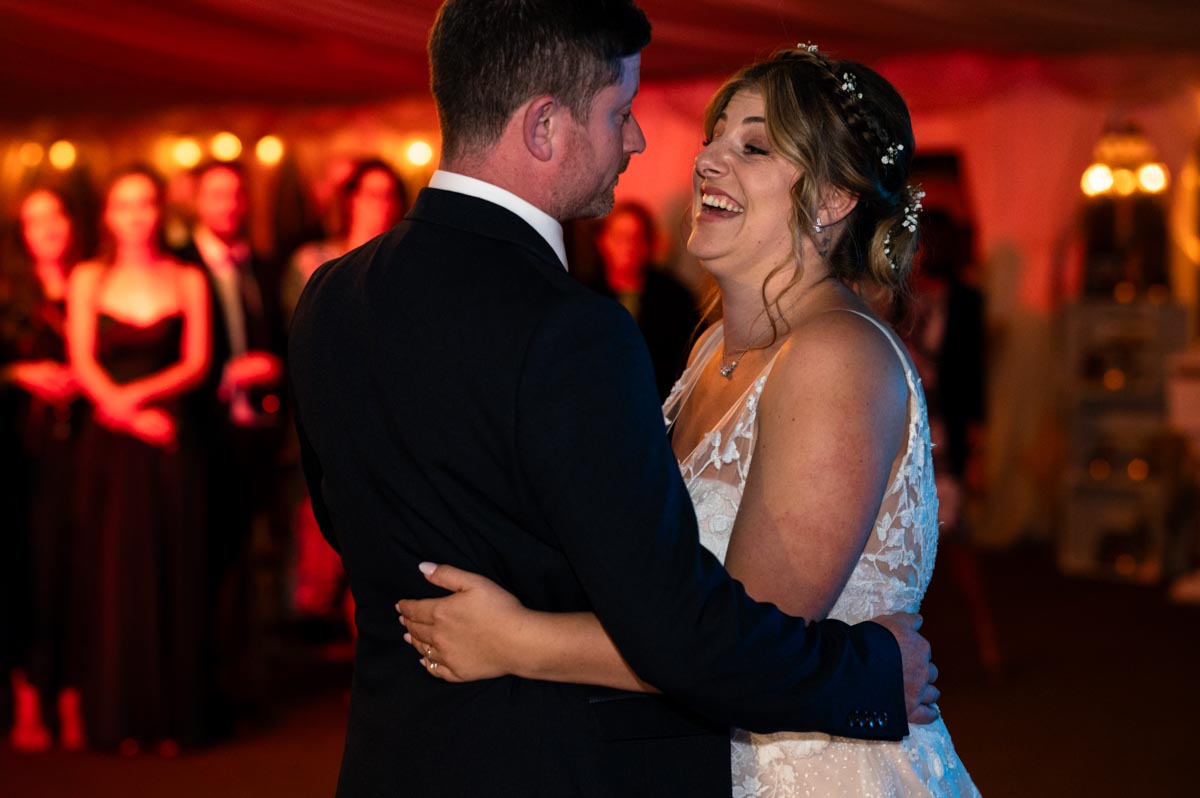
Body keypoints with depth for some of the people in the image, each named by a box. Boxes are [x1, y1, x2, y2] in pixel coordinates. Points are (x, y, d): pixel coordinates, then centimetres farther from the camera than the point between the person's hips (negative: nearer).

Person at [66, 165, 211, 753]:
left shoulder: (188, 280, 8)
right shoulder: (88, 279, 8)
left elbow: (197, 363, 0)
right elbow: (83, 364, 0)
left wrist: (136, 394, -15)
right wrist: (134, 417, -14)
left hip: (171, 444, 0)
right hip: (111, 442, 0)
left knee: (173, 574, 1)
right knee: (113, 573, 0)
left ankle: (171, 717, 8)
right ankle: (118, 719, 7)